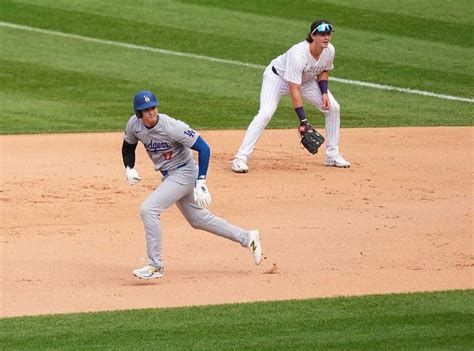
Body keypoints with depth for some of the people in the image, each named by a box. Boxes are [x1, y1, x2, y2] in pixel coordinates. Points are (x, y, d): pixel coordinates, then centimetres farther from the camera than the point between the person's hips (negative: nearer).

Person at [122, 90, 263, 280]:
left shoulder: (172, 127, -27)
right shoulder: (134, 124, -9)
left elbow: (203, 148, -24)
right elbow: (128, 147, 12)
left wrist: (200, 182, -29)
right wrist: (129, 169, -6)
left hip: (184, 173, -8)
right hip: (168, 176, 8)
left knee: (148, 209, -21)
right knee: (198, 219, 18)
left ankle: (156, 266, -13)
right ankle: (247, 238, 32)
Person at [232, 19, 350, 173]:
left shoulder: (329, 50, -19)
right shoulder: (298, 54, -40)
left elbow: (323, 71, 6)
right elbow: (294, 90, -38)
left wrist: (324, 93, -12)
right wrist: (303, 121, -39)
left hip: (305, 79, 7)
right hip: (278, 77, -7)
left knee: (333, 107, -1)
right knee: (265, 113, -26)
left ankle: (332, 155, 12)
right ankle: (241, 158, -26)